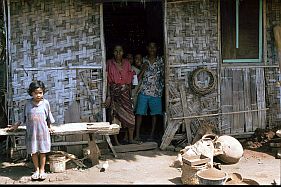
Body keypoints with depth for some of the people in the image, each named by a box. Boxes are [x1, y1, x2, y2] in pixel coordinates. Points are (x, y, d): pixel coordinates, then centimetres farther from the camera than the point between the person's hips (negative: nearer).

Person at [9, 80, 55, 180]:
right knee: (33, 152, 7)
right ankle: (36, 170, 22)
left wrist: (49, 127, 14)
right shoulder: (28, 104, -2)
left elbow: (49, 116, 9)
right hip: (31, 132, 1)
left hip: (43, 132, -1)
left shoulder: (45, 103, -4)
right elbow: (24, 118, 10)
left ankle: (42, 170, 19)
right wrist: (16, 126, 13)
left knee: (43, 151, 6)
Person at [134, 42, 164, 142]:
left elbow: (163, 75, 8)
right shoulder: (143, 60, 7)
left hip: (156, 91, 0)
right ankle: (137, 135, -3)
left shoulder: (160, 60, 5)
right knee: (139, 112, -6)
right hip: (143, 90, 0)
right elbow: (139, 76, 8)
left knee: (154, 113, 6)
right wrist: (143, 69, -10)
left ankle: (152, 134, 16)